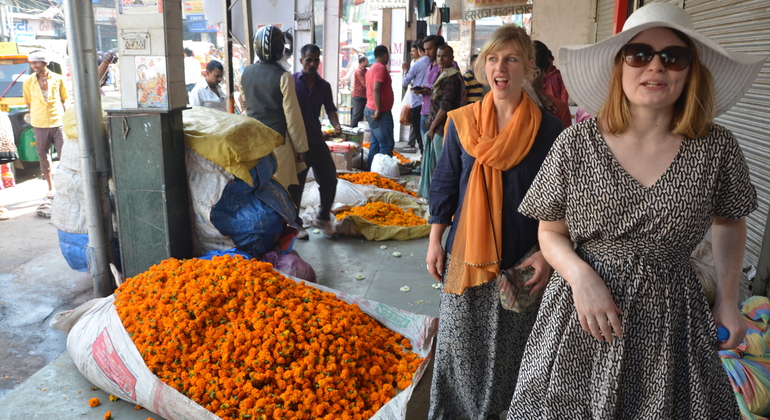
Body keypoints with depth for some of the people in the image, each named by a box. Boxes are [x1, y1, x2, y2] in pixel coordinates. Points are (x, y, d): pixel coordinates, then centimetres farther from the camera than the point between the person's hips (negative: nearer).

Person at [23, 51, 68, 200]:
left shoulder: (58, 79, 1)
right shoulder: (28, 82, 2)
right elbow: (29, 103, 9)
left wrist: (63, 117, 1)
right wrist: (36, 117, 2)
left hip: (58, 123, -1)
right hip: (39, 125, 1)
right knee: (44, 157, 7)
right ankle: (51, 188, 18)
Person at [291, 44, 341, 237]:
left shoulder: (324, 86, 7)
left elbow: (330, 109, 3)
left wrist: (336, 125, -18)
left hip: (316, 140, 4)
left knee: (330, 178, 6)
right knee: (296, 184, 3)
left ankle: (323, 217, 25)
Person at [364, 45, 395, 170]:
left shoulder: (372, 68, 19)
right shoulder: (381, 67, -12)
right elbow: (376, 89, -22)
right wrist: (378, 110, -24)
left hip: (371, 110, 10)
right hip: (380, 112, -10)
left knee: (375, 144, 11)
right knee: (386, 145, -9)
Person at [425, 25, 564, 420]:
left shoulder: (547, 128, -5)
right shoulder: (462, 122, 0)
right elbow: (445, 185, 6)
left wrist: (547, 254, -8)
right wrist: (435, 241, 4)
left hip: (520, 259, -1)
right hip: (466, 254, 2)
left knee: (509, 343, 11)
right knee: (460, 339, 12)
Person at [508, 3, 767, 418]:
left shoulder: (717, 147, -6)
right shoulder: (576, 143, -10)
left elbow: (730, 221, 13)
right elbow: (551, 232, -2)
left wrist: (728, 297, 5)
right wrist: (580, 275, -19)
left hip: (671, 318, 1)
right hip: (582, 321, -1)